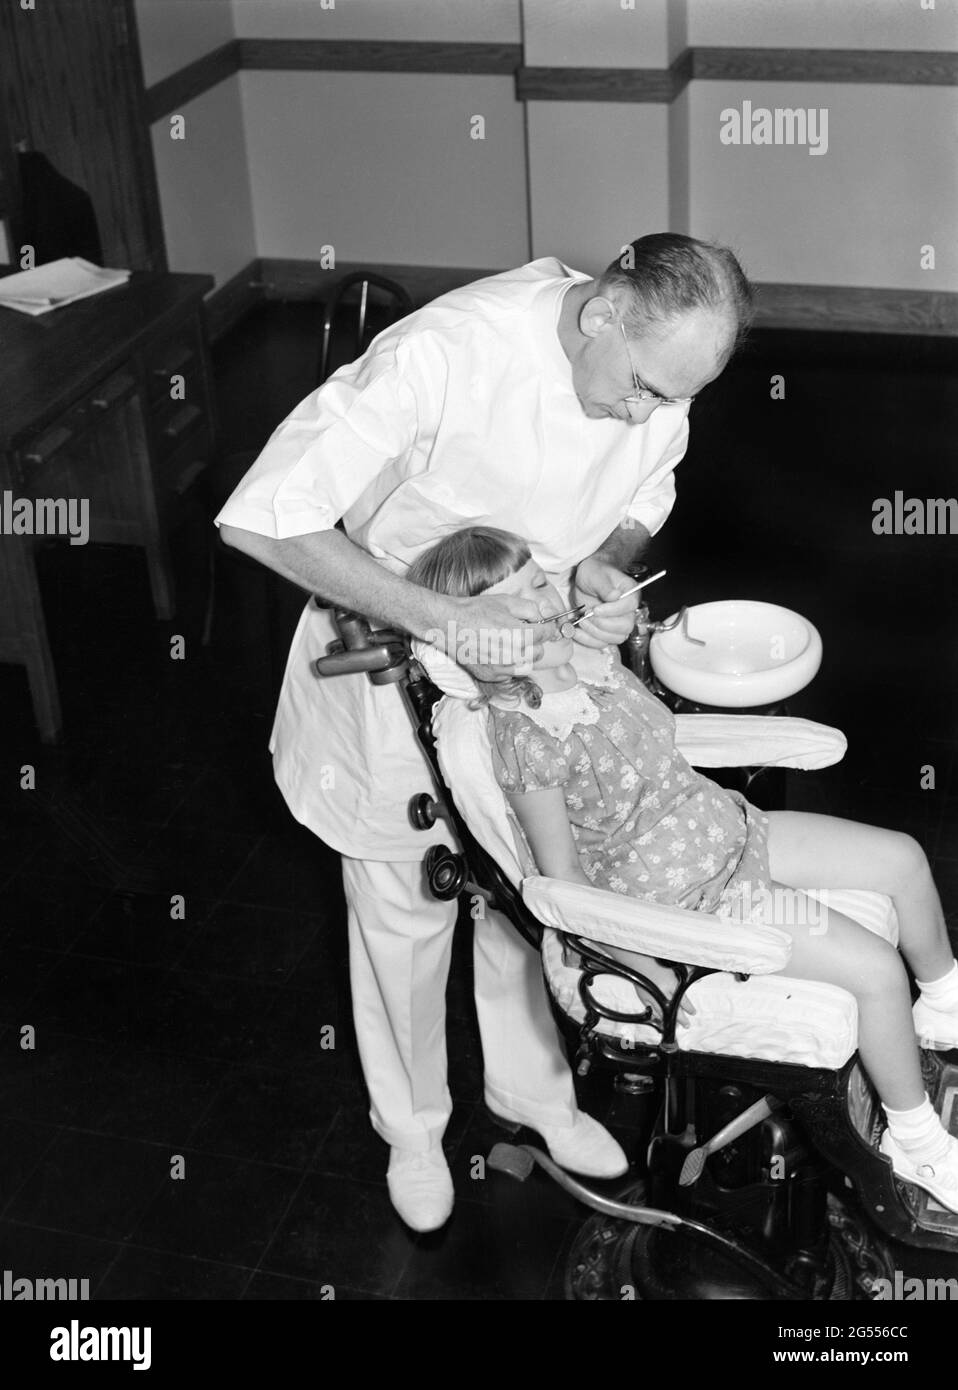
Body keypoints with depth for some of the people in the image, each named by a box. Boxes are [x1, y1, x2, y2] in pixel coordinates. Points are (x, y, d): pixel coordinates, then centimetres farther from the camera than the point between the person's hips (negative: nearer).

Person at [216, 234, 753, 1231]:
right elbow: (263, 520, -37)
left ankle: (529, 1088, 46)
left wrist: (608, 563, -20)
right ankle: (410, 1122, 38)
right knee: (406, 910, 13)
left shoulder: (659, 364, -16)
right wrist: (443, 619, -41)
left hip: (528, 662, 5)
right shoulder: (442, 354, -36)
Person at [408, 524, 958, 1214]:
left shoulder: (589, 651, -8)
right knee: (878, 969, -11)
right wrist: (653, 976, -18)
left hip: (727, 825, 8)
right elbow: (563, 884, -22)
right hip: (682, 898, -8)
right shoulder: (525, 742, -31)